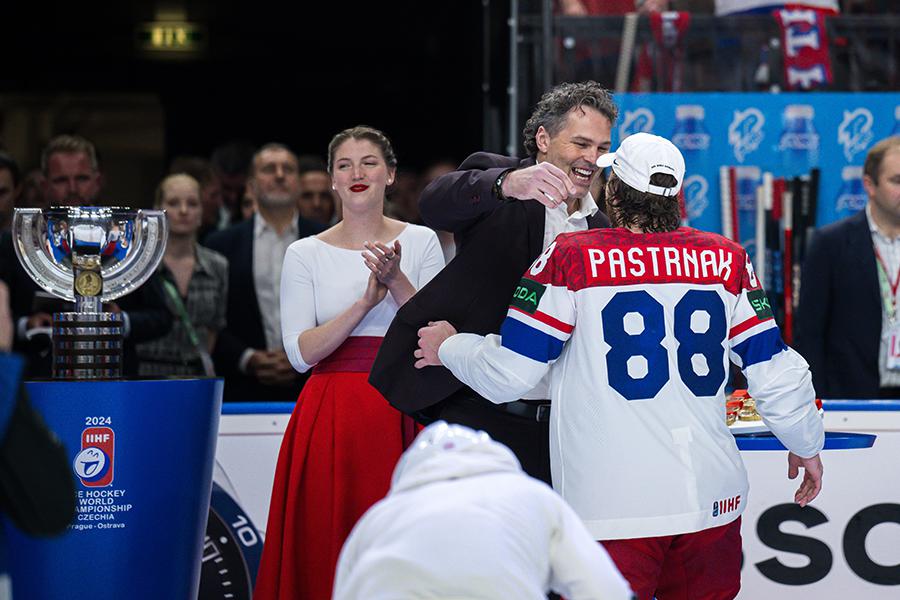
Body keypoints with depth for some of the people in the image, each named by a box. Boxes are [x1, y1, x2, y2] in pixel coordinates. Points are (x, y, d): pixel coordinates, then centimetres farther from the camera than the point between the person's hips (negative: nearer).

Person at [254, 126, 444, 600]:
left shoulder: (420, 241, 7)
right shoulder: (305, 254, 6)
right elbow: (300, 352, -4)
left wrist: (396, 280, -15)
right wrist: (366, 302, -15)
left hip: (404, 414, 0)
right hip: (330, 417, 0)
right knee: (327, 554, -3)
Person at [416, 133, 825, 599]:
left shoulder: (571, 259, -5)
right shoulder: (725, 260, 5)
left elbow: (506, 375, -4)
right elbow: (776, 372, 7)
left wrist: (449, 347, 17)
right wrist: (806, 446, 25)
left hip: (609, 508, -4)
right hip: (712, 502, 4)